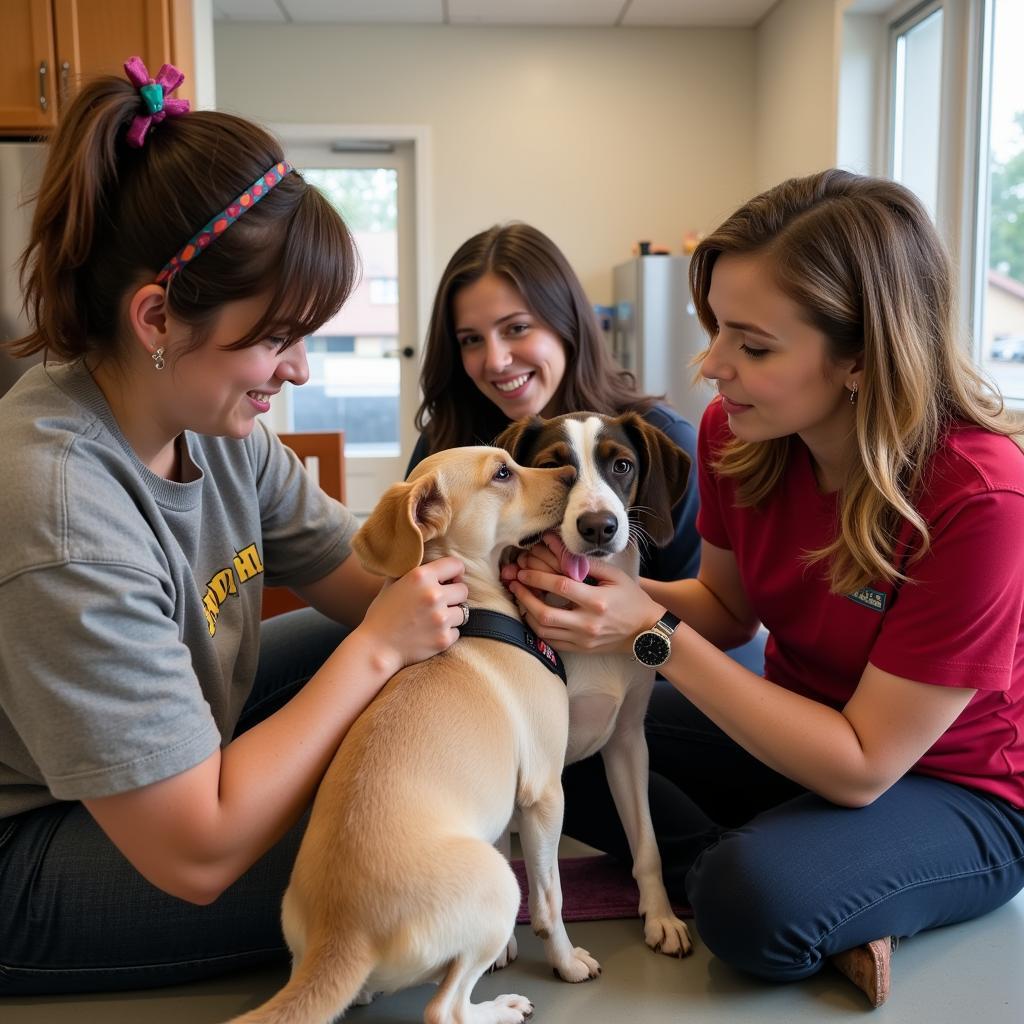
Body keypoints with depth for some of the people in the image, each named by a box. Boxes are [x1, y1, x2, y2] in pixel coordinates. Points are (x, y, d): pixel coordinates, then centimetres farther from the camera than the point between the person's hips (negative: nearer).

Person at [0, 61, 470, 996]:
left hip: (172, 749, 8)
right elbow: (197, 857, -31)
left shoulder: (213, 427, -10)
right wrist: (379, 647, -27)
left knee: (461, 641, 0)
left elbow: (366, 581, -4)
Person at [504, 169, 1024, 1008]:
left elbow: (863, 766, -25)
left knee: (755, 903, -35)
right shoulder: (736, 431, -14)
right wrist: (609, 588, -19)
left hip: (952, 788, -5)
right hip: (797, 722, 6)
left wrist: (654, 634, -29)